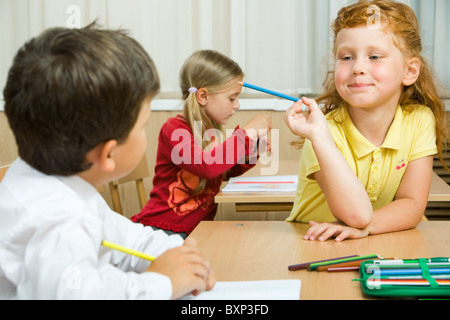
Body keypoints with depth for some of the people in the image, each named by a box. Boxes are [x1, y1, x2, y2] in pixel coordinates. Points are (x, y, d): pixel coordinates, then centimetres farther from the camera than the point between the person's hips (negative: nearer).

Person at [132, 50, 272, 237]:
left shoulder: (212, 131, 13)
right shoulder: (174, 129, -12)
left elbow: (226, 172, 30)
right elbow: (208, 166, -29)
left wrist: (252, 148, 11)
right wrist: (247, 133, -20)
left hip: (198, 229, 8)